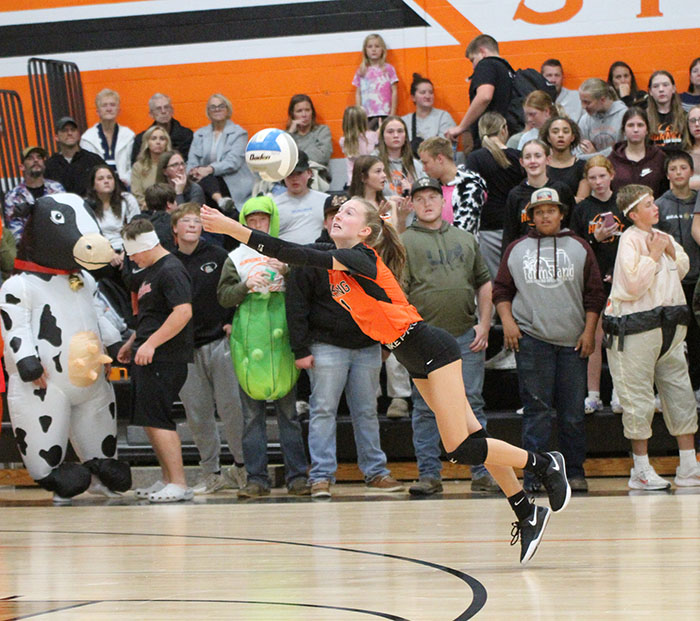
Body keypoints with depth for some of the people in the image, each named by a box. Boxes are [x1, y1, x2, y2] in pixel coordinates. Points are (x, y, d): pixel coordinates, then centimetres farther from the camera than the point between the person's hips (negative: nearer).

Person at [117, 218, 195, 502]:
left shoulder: (170, 271, -13)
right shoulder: (149, 271, 19)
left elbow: (183, 312, -24)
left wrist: (151, 343, -23)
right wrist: (132, 342, 24)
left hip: (164, 358, -10)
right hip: (147, 357, 10)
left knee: (157, 419, -12)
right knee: (149, 420, 12)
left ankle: (179, 484, -11)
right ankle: (167, 479, 19)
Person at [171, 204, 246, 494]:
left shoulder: (218, 256, 4)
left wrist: (232, 322, -2)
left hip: (219, 342, -2)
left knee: (231, 405, -5)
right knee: (197, 414, 3)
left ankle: (242, 466, 7)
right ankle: (211, 473, 11)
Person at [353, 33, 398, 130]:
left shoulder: (388, 69, 4)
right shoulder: (361, 71, 10)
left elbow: (394, 92, 4)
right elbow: (358, 94, 13)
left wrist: (393, 114, -1)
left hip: (383, 115, -2)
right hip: (366, 116, 2)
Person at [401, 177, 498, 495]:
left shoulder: (466, 239, 16)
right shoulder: (405, 242, 3)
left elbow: (484, 284, 17)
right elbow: (397, 290, -4)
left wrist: (484, 324, 6)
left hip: (466, 335, 3)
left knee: (472, 404, 3)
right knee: (426, 409, 1)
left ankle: (481, 472, 6)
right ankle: (429, 474, 6)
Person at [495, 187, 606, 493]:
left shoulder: (579, 248, 11)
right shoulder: (517, 250, 12)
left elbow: (594, 292, 10)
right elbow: (501, 289, 14)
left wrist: (589, 330, 1)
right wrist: (507, 320, -2)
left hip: (572, 341, 1)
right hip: (531, 338, -1)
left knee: (572, 411, 2)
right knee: (536, 409, -4)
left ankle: (575, 473, 11)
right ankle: (534, 474, -3)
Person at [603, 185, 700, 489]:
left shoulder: (661, 237, 11)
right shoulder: (630, 240, -12)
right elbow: (633, 286, -21)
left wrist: (672, 252, 3)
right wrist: (654, 255, -17)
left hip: (669, 327, 8)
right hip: (636, 328, -8)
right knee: (639, 399, -1)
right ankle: (641, 470, 7)